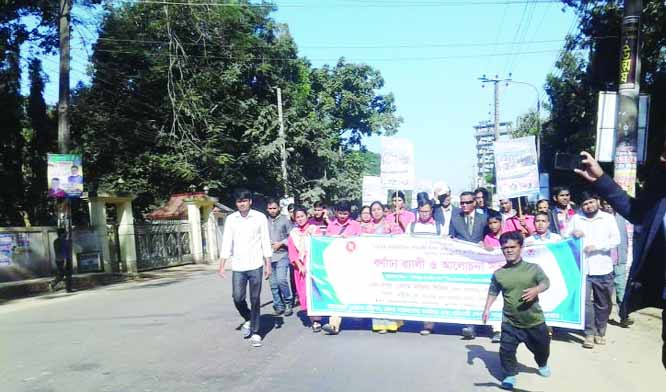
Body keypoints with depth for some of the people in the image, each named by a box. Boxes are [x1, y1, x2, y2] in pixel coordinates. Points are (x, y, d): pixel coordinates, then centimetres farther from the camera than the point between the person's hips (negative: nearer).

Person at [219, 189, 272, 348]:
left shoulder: (260, 217, -3)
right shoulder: (231, 219, 3)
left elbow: (266, 242, 0)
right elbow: (226, 243, 5)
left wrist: (268, 264, -2)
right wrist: (222, 266, 1)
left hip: (255, 265, -2)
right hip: (237, 266, 2)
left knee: (255, 300, 1)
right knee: (238, 298, 1)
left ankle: (255, 332, 13)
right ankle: (248, 320, 30)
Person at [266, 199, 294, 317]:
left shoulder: (285, 220, 1)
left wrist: (280, 243, -9)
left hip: (282, 255, -4)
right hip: (269, 256, 4)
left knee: (282, 280, -15)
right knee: (273, 284, 7)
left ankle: (288, 303, 5)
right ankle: (278, 306, 19)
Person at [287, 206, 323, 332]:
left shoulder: (315, 229, 3)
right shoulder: (293, 233, 11)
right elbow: (292, 253, 5)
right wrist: (300, 266, -8)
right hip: (301, 268, 3)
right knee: (304, 293, 2)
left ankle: (316, 320, -7)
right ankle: (312, 318, 11)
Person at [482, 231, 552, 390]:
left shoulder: (533, 268, -6)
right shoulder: (498, 274, -3)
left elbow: (546, 282, -13)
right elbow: (493, 292, 4)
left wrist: (536, 290, -33)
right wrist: (487, 309, -5)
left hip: (535, 321, 0)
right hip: (510, 322, 0)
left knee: (541, 347, 20)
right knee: (506, 350, -5)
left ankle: (542, 365, 53)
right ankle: (510, 375, 18)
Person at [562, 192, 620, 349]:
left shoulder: (608, 218, 4)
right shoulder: (575, 219, 7)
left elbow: (616, 239, -4)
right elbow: (564, 238, 8)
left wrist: (596, 246, -16)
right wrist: (573, 235, -14)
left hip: (603, 269, 0)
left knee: (603, 304, 10)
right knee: (585, 302, -4)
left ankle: (600, 332, 24)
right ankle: (589, 334, 6)